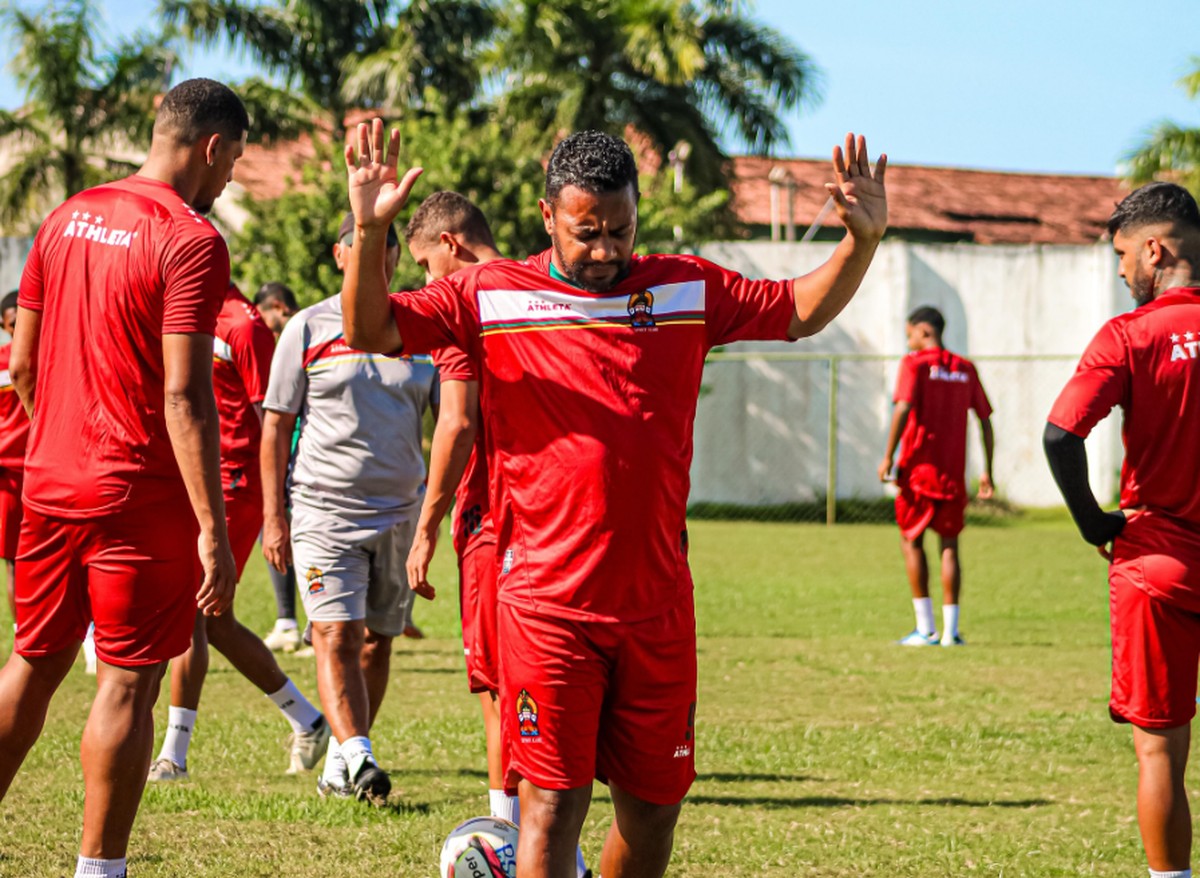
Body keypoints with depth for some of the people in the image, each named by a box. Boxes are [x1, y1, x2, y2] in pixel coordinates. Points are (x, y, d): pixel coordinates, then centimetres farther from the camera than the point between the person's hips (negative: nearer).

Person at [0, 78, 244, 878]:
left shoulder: (69, 218, 10)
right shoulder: (191, 241, -13)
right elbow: (185, 397, -20)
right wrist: (213, 529, -20)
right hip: (141, 497, -7)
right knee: (128, 684, 0)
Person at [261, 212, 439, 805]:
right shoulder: (308, 329, 2)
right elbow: (276, 426, 3)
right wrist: (274, 517, -3)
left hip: (399, 508, 3)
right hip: (324, 506, -3)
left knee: (376, 642, 6)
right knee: (336, 635, -15)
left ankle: (338, 763, 16)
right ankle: (358, 758, -21)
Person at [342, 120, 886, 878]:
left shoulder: (688, 289, 8)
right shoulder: (491, 296, 1)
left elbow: (802, 311, 16)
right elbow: (371, 332, -3)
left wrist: (862, 241, -1)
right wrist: (371, 233, -20)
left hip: (658, 607, 3)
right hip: (548, 607, -3)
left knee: (654, 811, 11)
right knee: (553, 806, -9)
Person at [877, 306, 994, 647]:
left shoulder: (915, 363, -3)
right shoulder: (966, 369, 11)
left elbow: (904, 408, -17)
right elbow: (985, 420, 10)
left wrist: (888, 457, -14)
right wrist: (987, 471, 15)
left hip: (919, 466, -4)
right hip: (954, 472, 4)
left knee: (911, 541, 6)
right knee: (949, 545, 7)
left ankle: (926, 628, 1)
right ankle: (950, 630, 1)